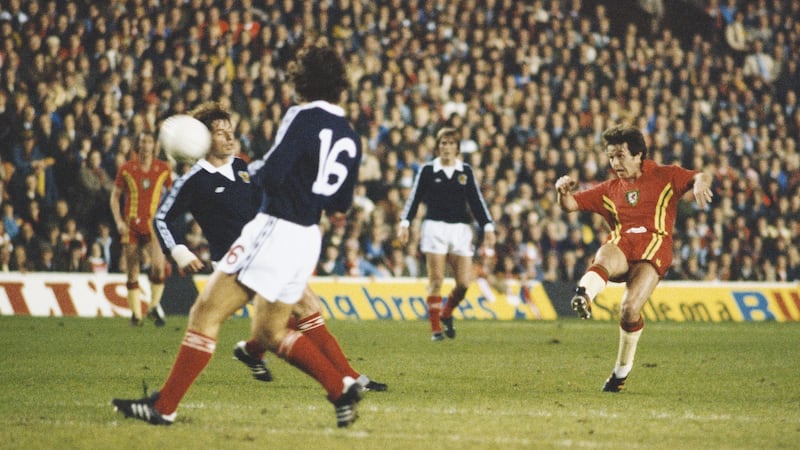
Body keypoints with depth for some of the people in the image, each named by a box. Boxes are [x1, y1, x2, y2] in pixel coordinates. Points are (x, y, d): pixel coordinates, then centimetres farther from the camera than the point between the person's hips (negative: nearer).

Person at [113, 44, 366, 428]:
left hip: (275, 229, -8)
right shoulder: (350, 138, 9)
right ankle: (341, 387, 8)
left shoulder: (303, 118, -12)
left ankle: (165, 406, -6)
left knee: (206, 313, -5)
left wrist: (254, 169, 2)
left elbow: (271, 175, -18)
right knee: (270, 331, 20)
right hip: (309, 238, 8)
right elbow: (341, 205, 13)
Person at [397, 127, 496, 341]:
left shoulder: (465, 171, 9)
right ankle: (436, 329, 1)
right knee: (436, 281, -6)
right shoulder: (427, 170, 3)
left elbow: (476, 201, 11)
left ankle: (446, 314, 24)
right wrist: (404, 223, -10)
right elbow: (414, 198, 2)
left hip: (461, 229, 2)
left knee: (464, 283, -4)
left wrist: (488, 227, 3)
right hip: (435, 227, -2)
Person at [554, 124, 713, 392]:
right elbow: (570, 206, 23)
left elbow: (699, 178, 4)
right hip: (620, 245, 3)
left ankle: (623, 369, -4)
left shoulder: (665, 177, 16)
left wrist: (700, 183, -22)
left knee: (630, 308, -23)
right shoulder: (609, 190, 26)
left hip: (654, 246, -3)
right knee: (605, 258, -37)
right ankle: (584, 295, -70)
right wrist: (563, 191, -1)